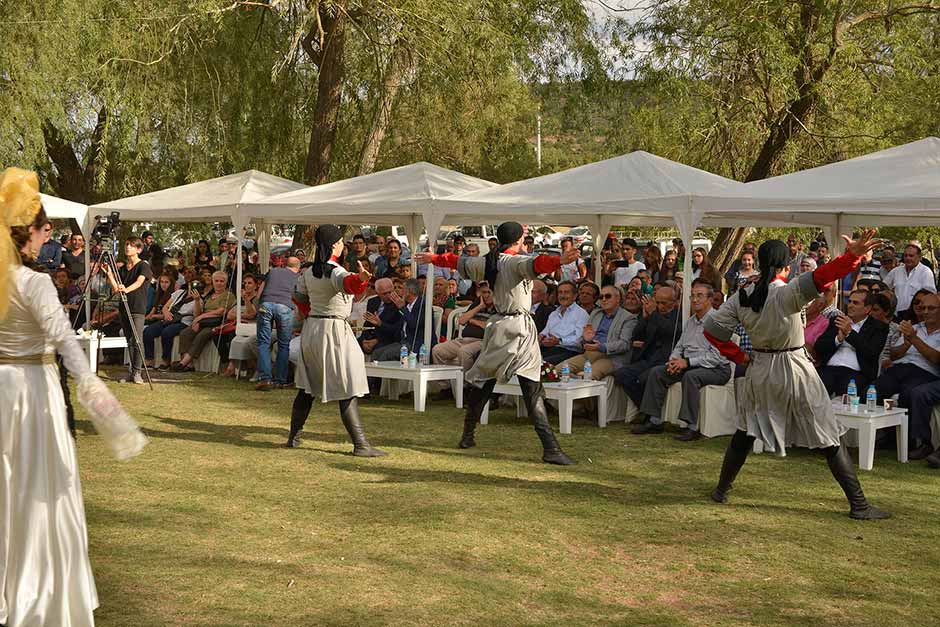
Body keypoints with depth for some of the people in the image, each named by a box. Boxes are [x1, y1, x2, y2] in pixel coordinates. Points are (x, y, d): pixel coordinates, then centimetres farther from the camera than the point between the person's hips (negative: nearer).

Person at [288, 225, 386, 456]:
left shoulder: (308, 272, 9)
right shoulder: (335, 271, -15)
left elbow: (300, 297, 23)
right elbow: (347, 282, -39)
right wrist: (361, 279, -60)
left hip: (311, 328, 8)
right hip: (334, 330, -8)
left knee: (306, 387, 16)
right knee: (348, 391, -7)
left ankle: (294, 436, 22)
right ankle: (360, 444, -9)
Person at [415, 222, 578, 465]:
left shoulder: (488, 262, 10)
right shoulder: (516, 262, -10)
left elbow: (459, 262, 26)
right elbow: (536, 264, -33)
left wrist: (435, 258, 43)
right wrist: (559, 261, -51)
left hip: (497, 325, 7)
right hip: (519, 327, -7)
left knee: (483, 382, 19)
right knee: (533, 390, -13)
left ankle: (467, 435, 30)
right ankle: (550, 448, -18)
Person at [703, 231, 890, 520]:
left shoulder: (742, 296, -1)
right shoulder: (786, 293, -17)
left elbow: (712, 327, 1)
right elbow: (817, 279, -35)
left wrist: (738, 356, 7)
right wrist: (851, 256, -43)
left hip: (759, 370, 5)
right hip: (794, 370, -4)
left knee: (744, 433, 21)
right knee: (830, 441, 3)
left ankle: (721, 490, 28)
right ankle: (858, 505, 6)